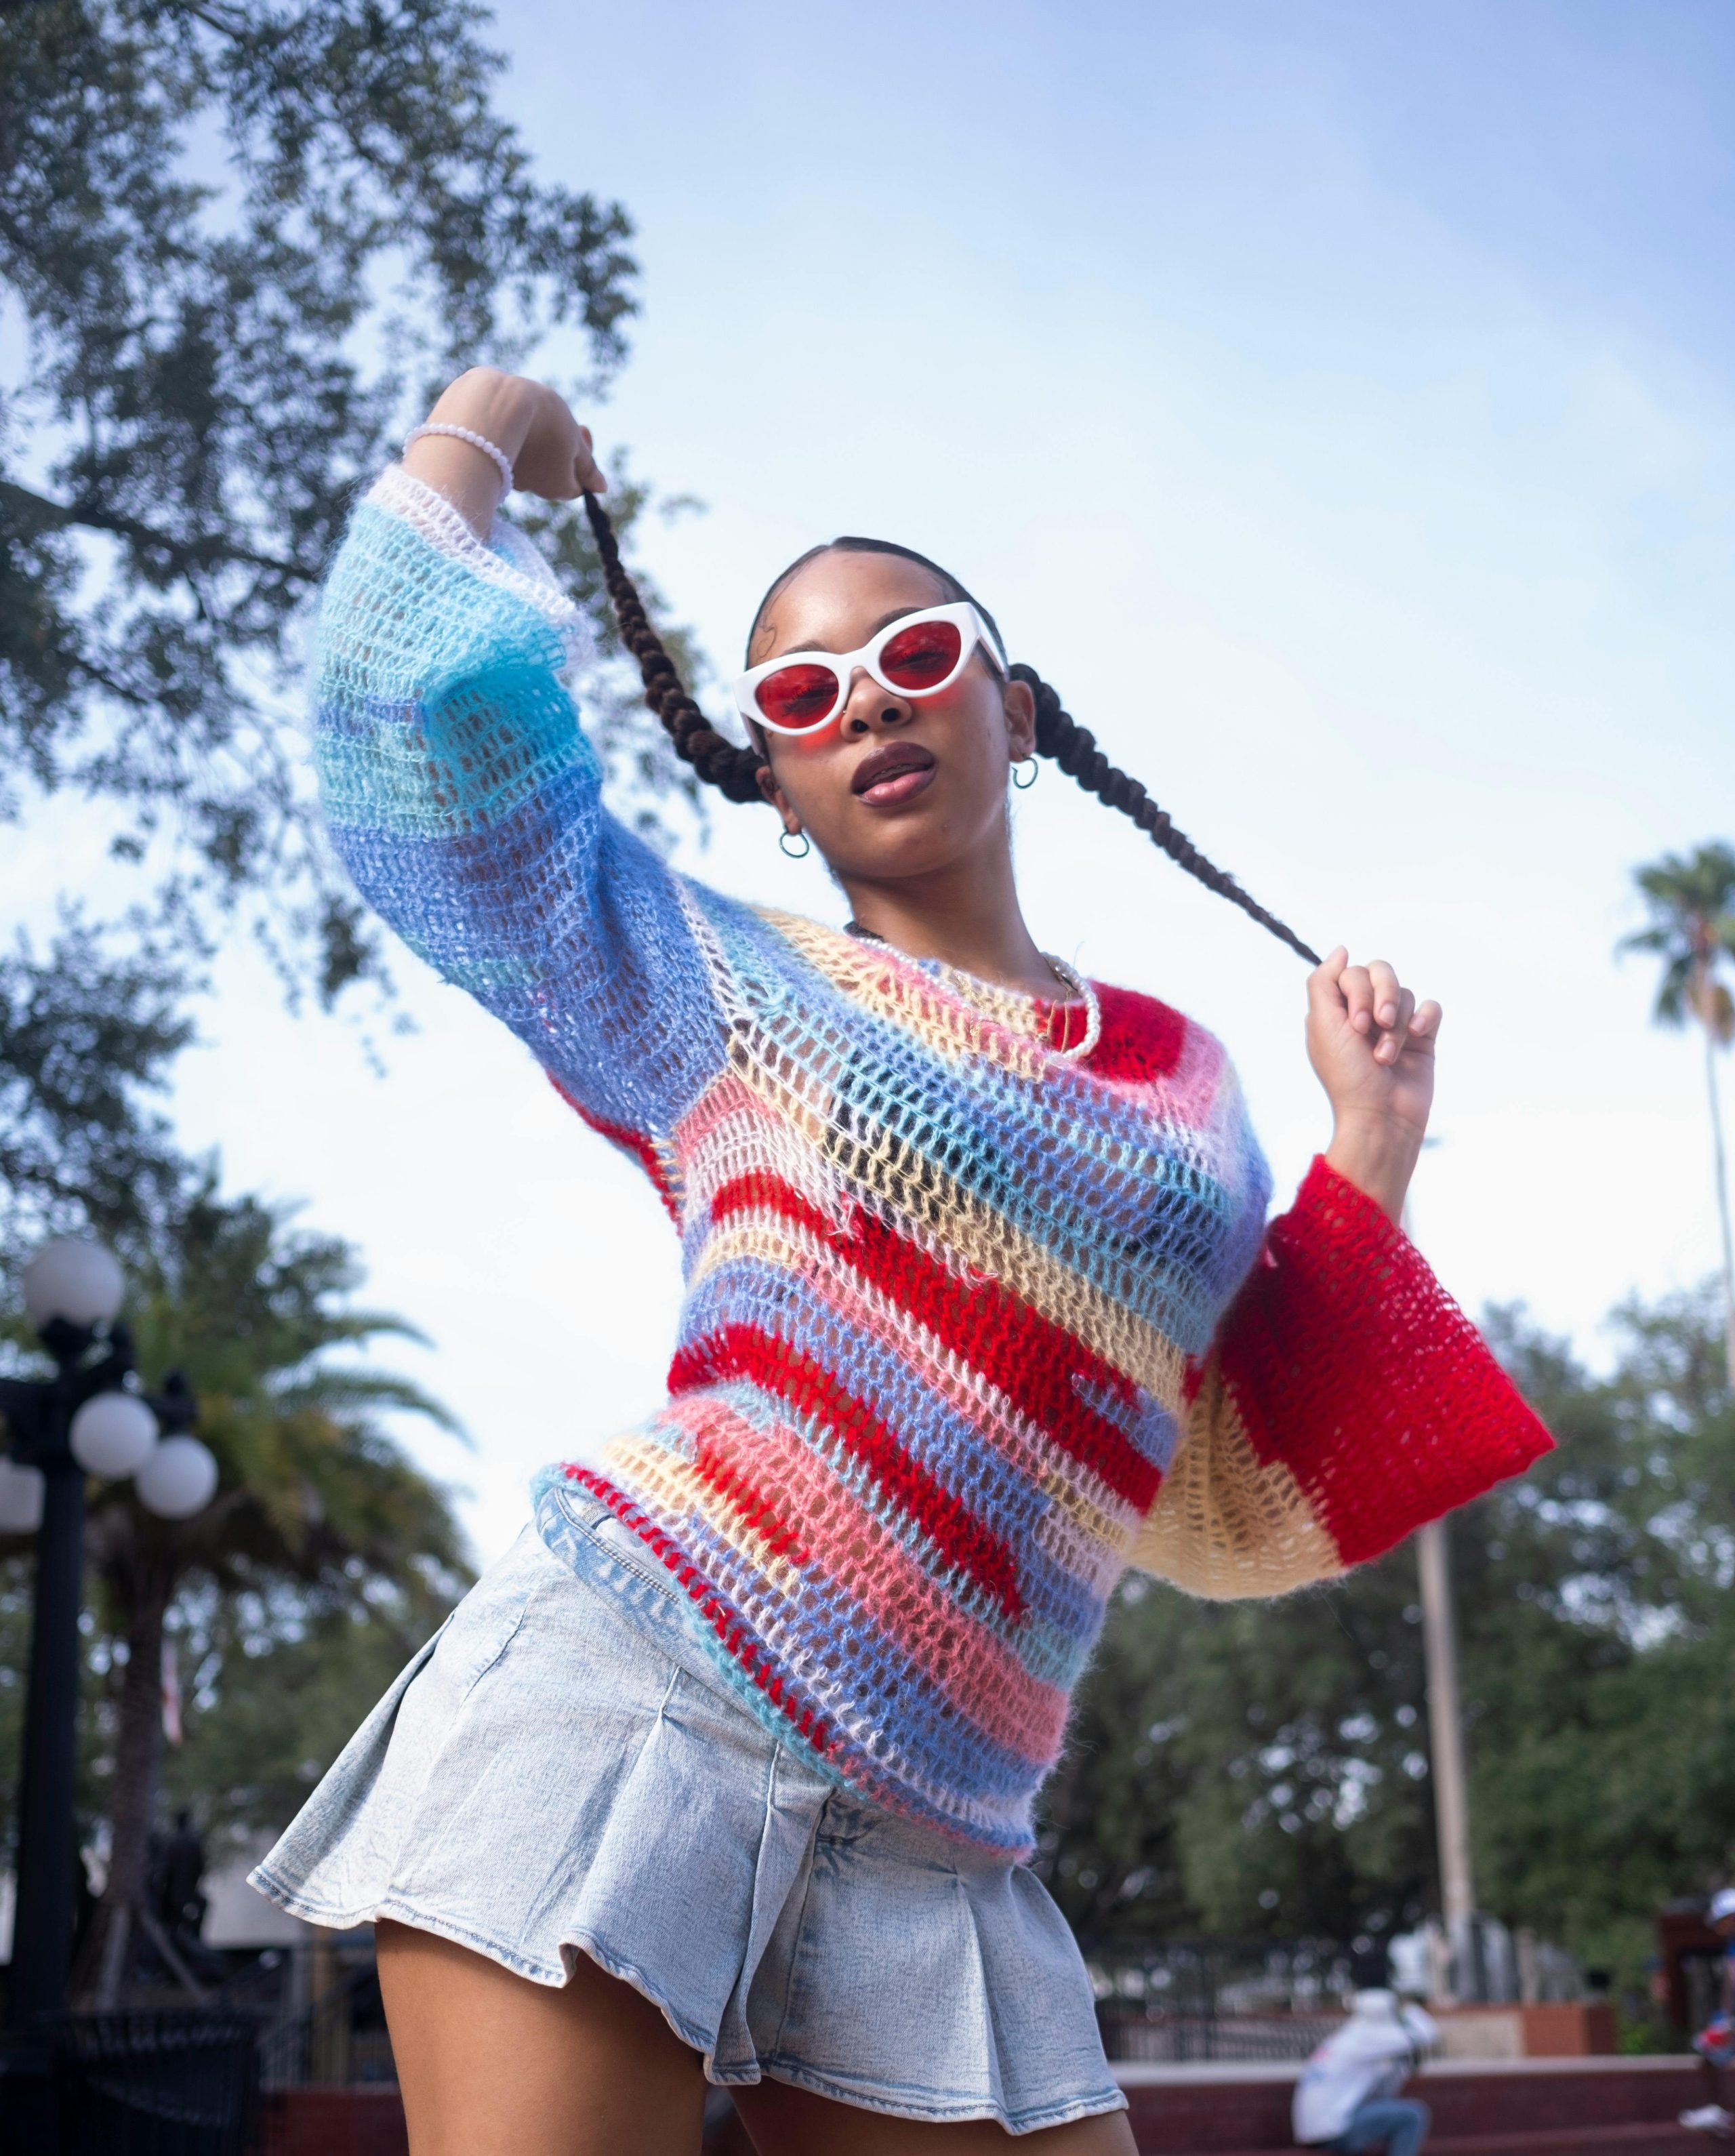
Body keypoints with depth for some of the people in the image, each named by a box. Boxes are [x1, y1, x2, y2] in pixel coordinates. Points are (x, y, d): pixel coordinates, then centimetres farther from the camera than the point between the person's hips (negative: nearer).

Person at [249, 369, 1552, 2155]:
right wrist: (486, 421, 17)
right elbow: (430, 707, 0)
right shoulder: (730, 990, 9)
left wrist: (1369, 1148, 14)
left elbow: (1233, 1515, 18)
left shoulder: (1185, 1081, 18)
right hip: (621, 1719, -3)